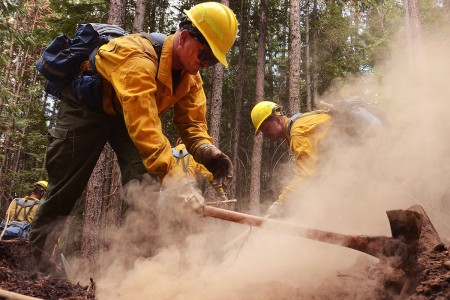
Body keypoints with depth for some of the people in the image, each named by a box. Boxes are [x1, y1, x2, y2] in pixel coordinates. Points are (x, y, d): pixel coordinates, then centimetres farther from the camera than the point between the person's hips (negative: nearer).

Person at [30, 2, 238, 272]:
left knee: (143, 177, -14)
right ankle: (35, 257, 18)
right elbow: (142, 124, -52)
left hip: (127, 113, 6)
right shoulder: (136, 57, -40)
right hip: (86, 106, -6)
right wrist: (171, 175, -62)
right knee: (65, 189, -1)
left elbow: (192, 123, -17)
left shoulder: (191, 78, -14)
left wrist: (207, 151, -40)